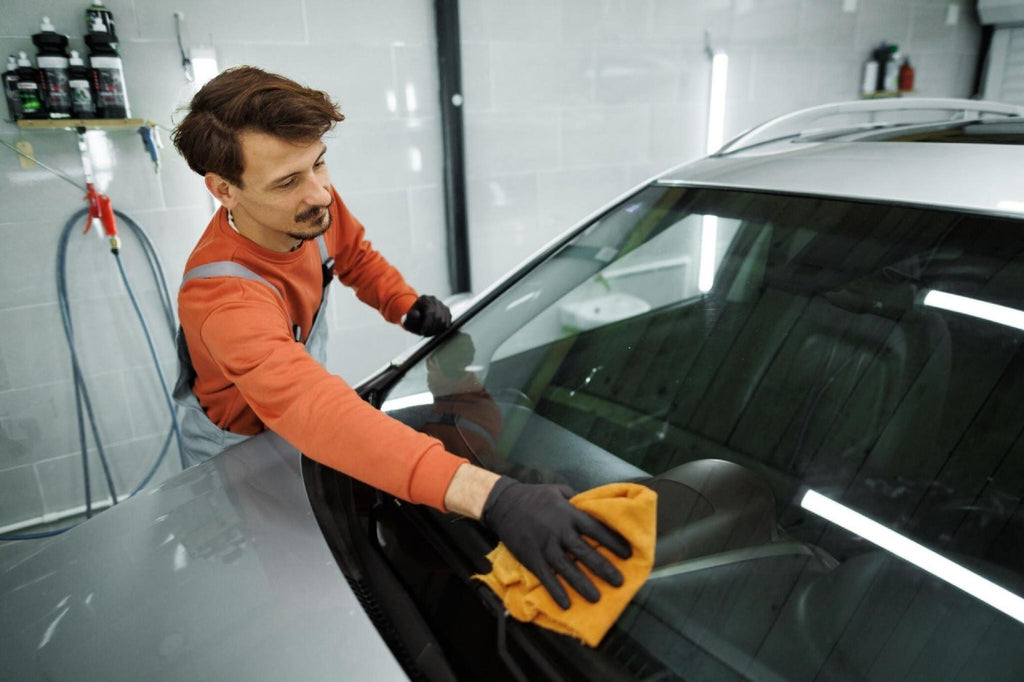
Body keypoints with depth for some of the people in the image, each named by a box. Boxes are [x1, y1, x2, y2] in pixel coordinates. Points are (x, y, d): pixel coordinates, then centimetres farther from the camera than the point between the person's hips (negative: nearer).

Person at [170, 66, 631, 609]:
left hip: (293, 430, 6)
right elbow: (311, 408, -60)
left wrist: (406, 306, -18)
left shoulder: (315, 206, -20)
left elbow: (356, 256, 5)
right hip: (235, 448, -5)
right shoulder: (221, 296, -43)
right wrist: (490, 496, -72)